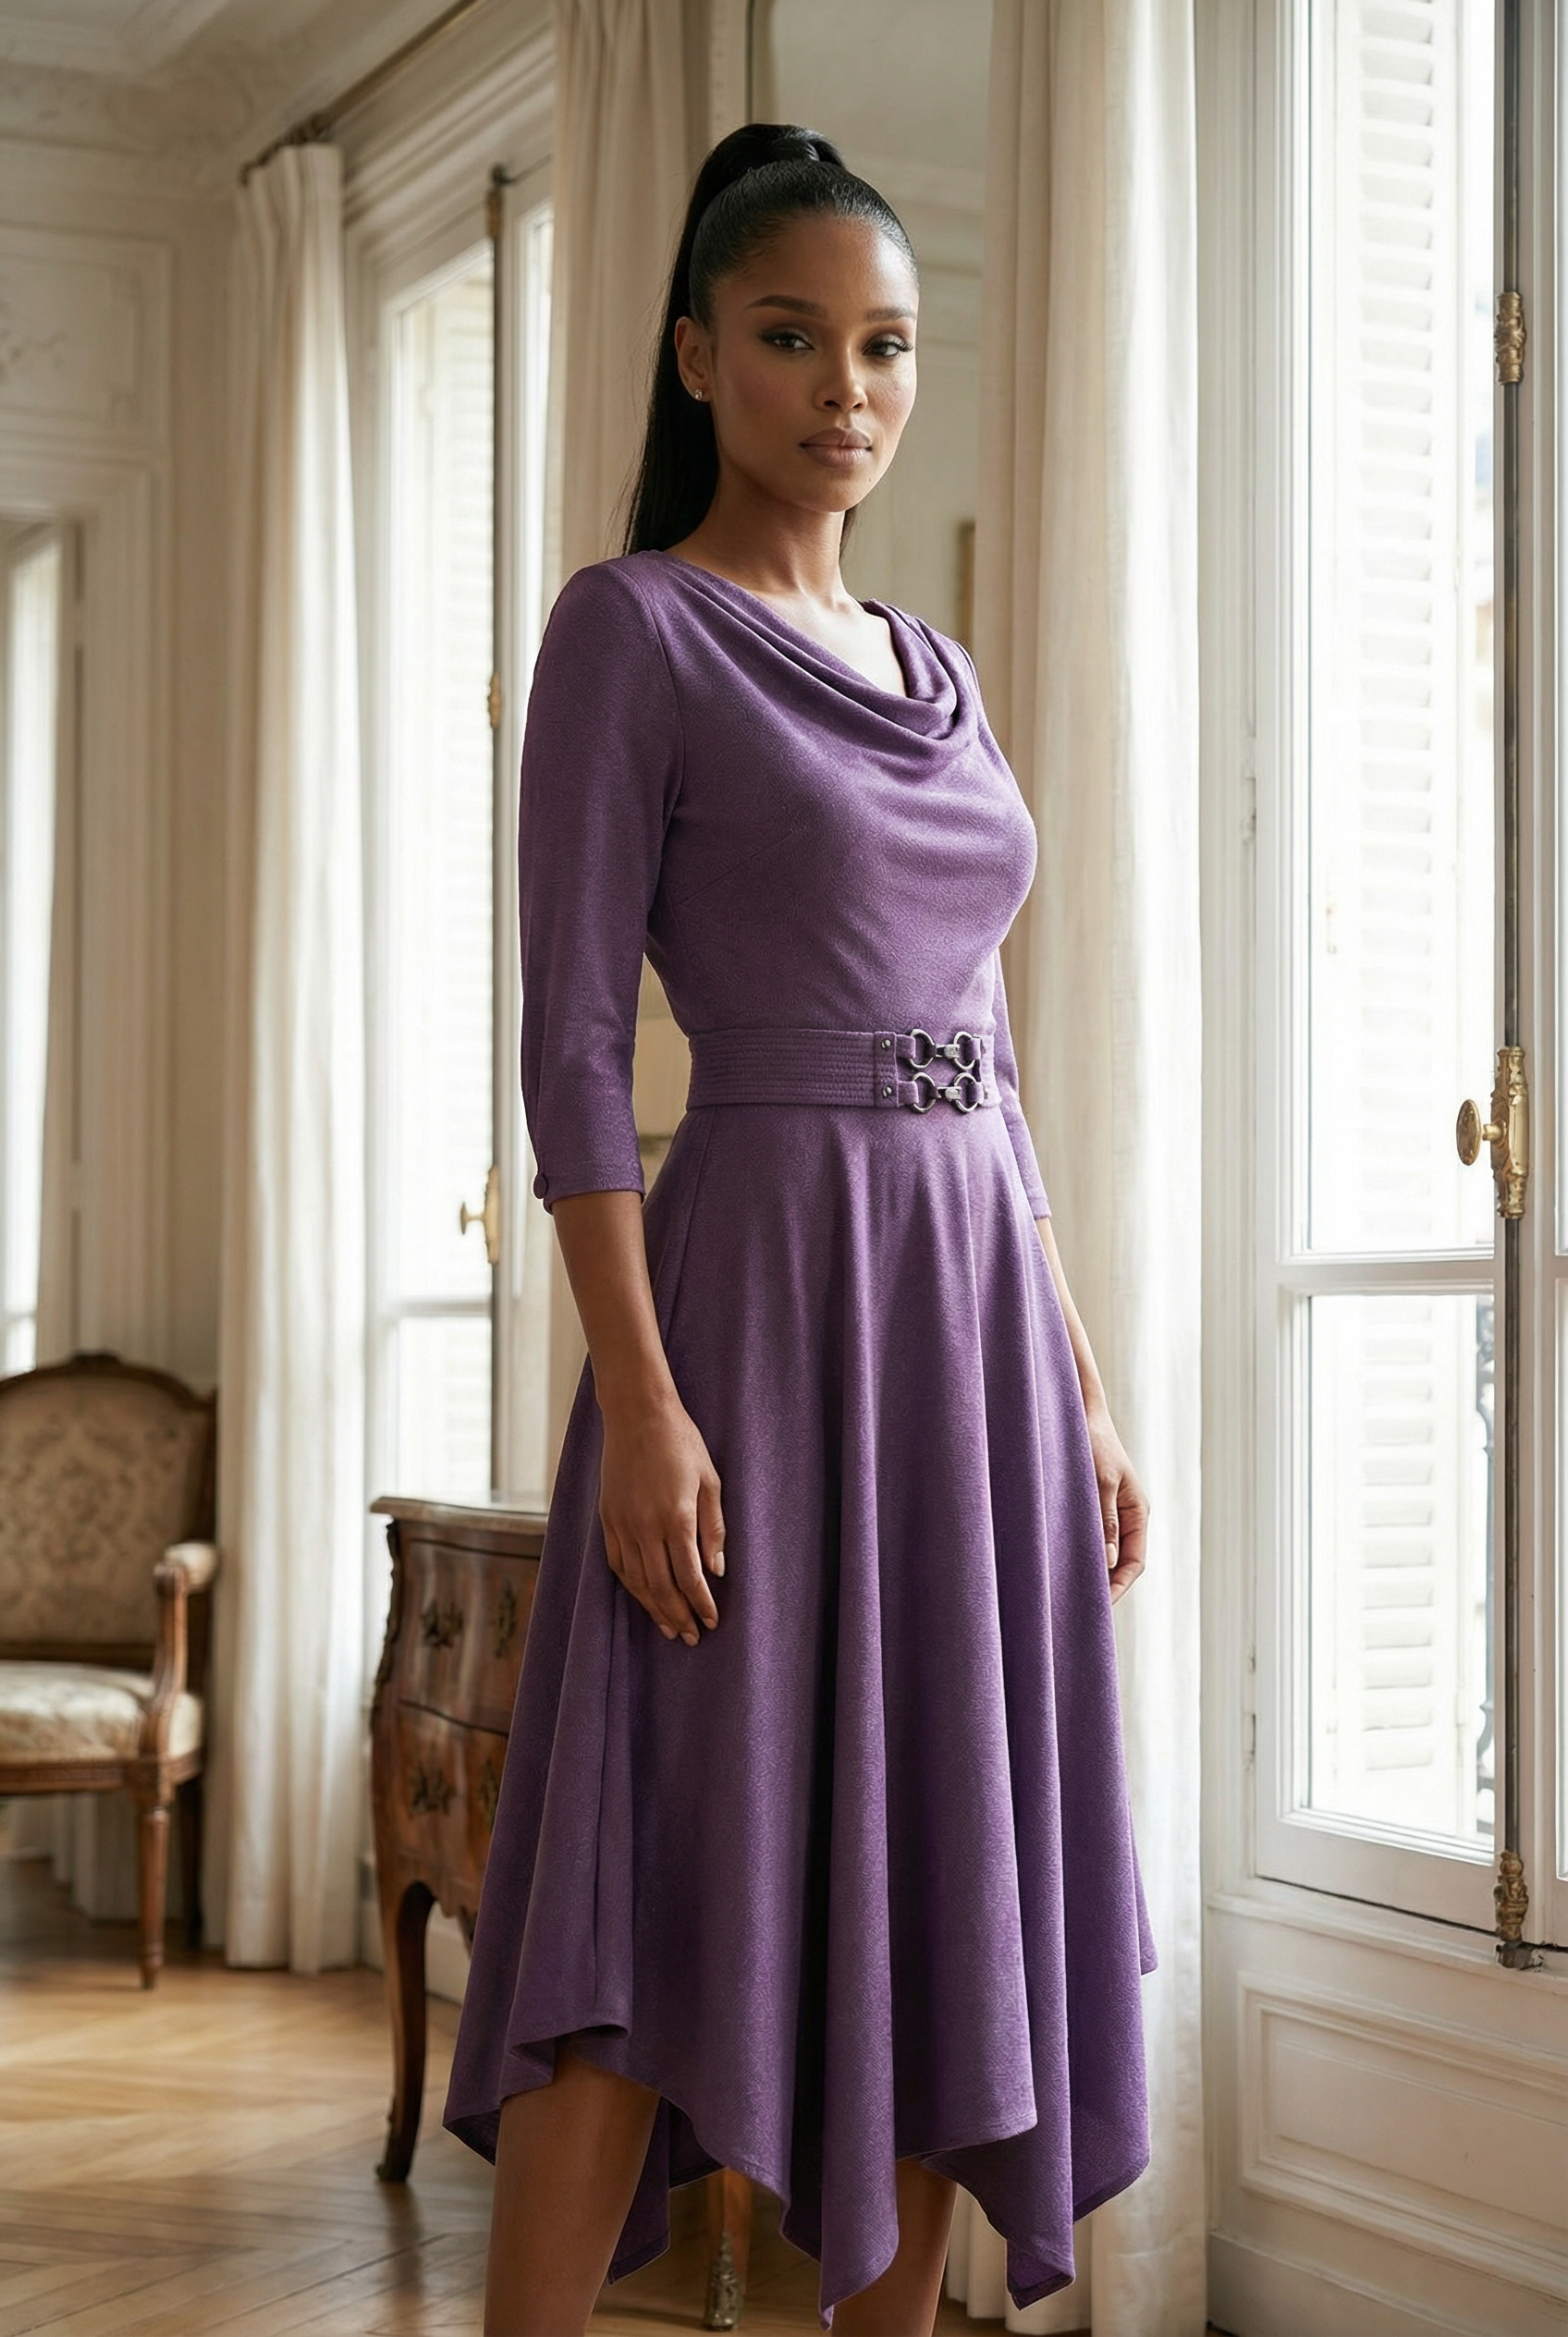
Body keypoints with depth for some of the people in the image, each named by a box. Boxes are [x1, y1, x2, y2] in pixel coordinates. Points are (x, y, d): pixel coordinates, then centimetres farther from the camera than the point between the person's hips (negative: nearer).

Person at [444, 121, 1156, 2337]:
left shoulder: (937, 670, 16)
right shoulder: (627, 627, -3)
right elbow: (573, 1037, -10)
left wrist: (1084, 1393, 12)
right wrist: (638, 1402, -19)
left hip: (978, 1317, 7)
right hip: (766, 1293, -7)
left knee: (938, 1906, 8)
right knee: (669, 1907, -8)